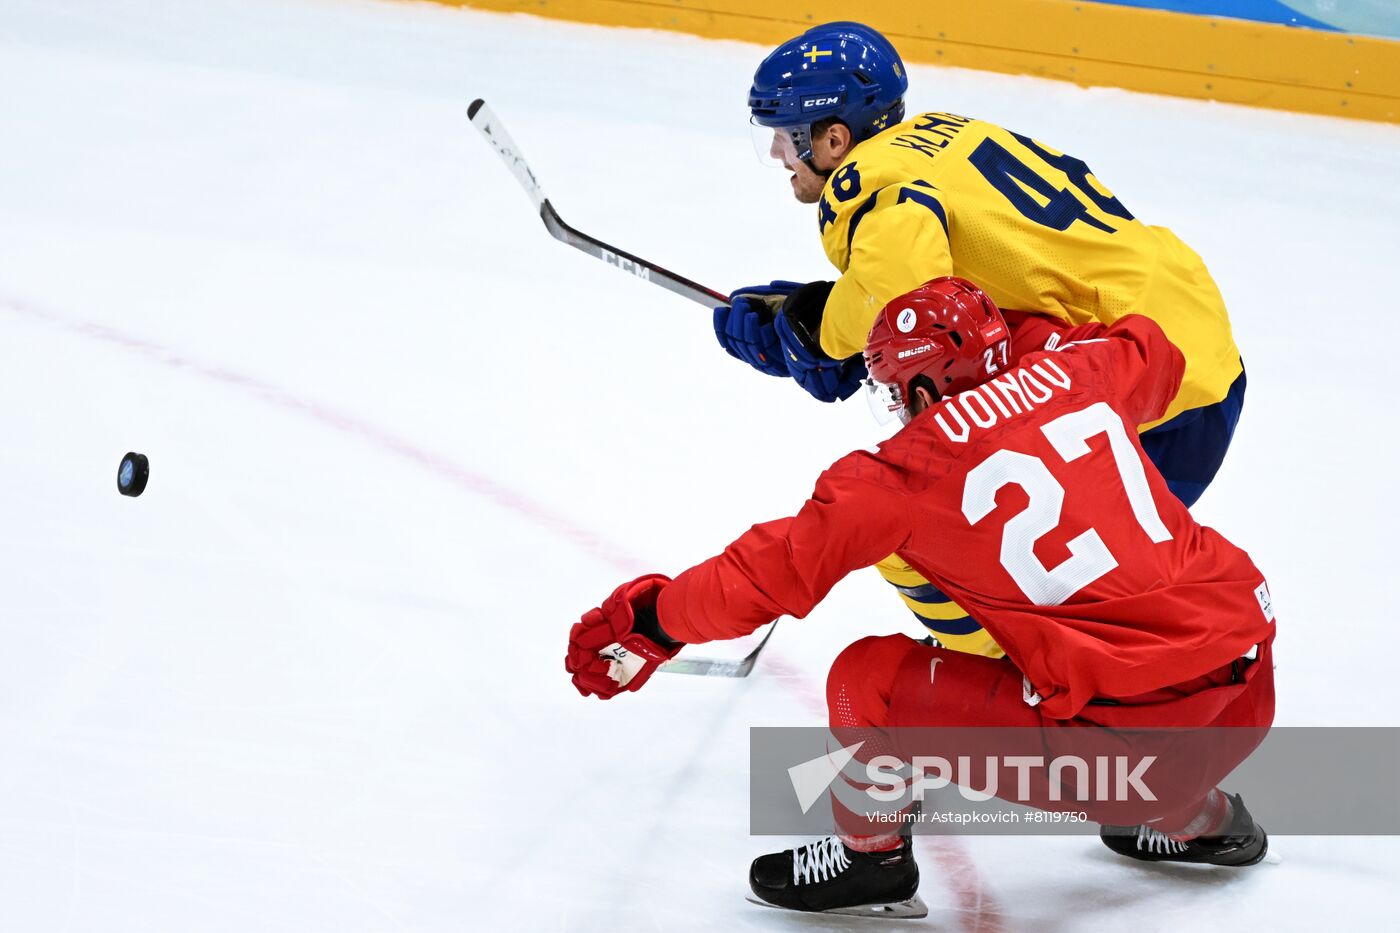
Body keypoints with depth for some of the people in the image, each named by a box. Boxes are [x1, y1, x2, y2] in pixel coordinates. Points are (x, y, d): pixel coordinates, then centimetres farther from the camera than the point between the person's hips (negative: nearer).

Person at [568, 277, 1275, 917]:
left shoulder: (904, 472, -5)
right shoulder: (1077, 369, 7)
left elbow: (779, 568, 2)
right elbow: (1157, 354, 31)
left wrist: (655, 620, 15)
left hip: (1129, 725, -7)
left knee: (868, 680, 3)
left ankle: (871, 853, 23)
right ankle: (1203, 820, 48)